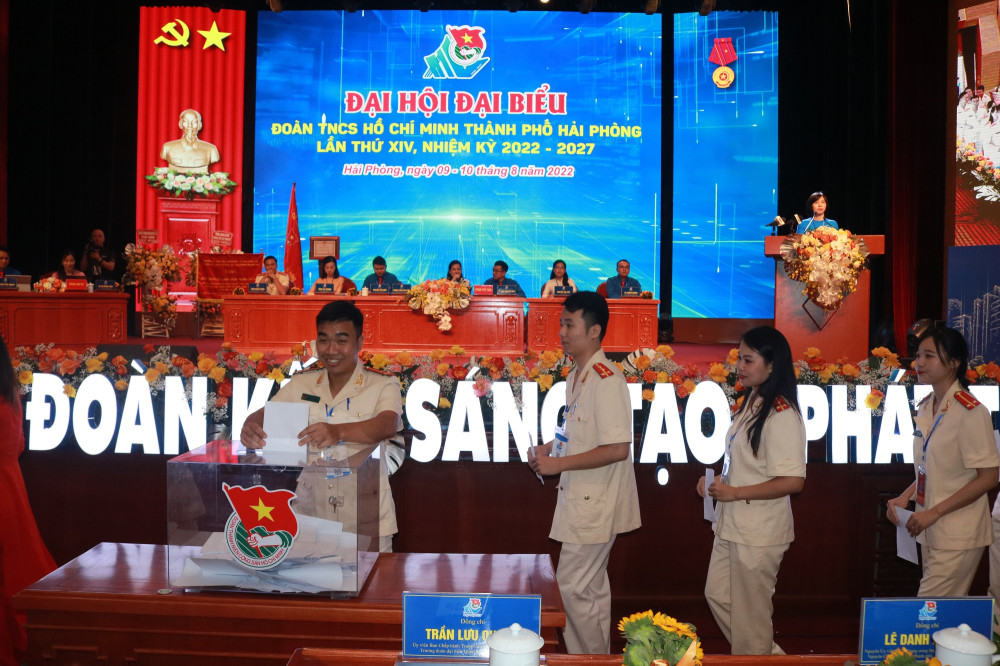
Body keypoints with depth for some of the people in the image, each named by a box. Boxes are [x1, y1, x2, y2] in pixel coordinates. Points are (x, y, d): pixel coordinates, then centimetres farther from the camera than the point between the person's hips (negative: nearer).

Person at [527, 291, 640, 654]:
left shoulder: (606, 379, -20)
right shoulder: (576, 375, 11)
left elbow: (617, 449, -24)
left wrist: (559, 463, -19)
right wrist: (547, 448, 6)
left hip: (595, 501, -10)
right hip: (580, 497, 10)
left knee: (572, 586, -4)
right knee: (593, 587, 17)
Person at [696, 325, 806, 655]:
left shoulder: (782, 415, -20)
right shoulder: (750, 403, 8)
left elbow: (793, 480, -25)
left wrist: (735, 493, -21)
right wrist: (717, 481, 3)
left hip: (759, 531, -10)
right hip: (731, 524, 10)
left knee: (750, 614, 5)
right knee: (717, 595, 19)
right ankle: (772, 655, 33)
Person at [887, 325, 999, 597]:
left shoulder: (970, 412, -15)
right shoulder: (925, 408, 10)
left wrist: (934, 512, -18)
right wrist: (904, 497, 4)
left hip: (958, 537, -8)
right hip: (931, 532, 8)